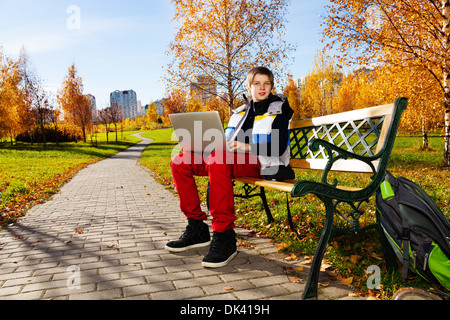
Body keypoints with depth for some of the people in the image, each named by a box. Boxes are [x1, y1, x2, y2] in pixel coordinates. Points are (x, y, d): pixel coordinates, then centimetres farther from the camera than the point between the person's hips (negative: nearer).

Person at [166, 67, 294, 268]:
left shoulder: (279, 110, 7)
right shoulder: (240, 112, 24)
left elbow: (278, 147, -6)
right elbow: (227, 140, 21)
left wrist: (247, 147, -18)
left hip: (263, 164, -7)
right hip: (232, 160, 7)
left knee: (218, 161, -38)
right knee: (179, 162, -9)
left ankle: (224, 236, -33)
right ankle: (196, 227, -6)